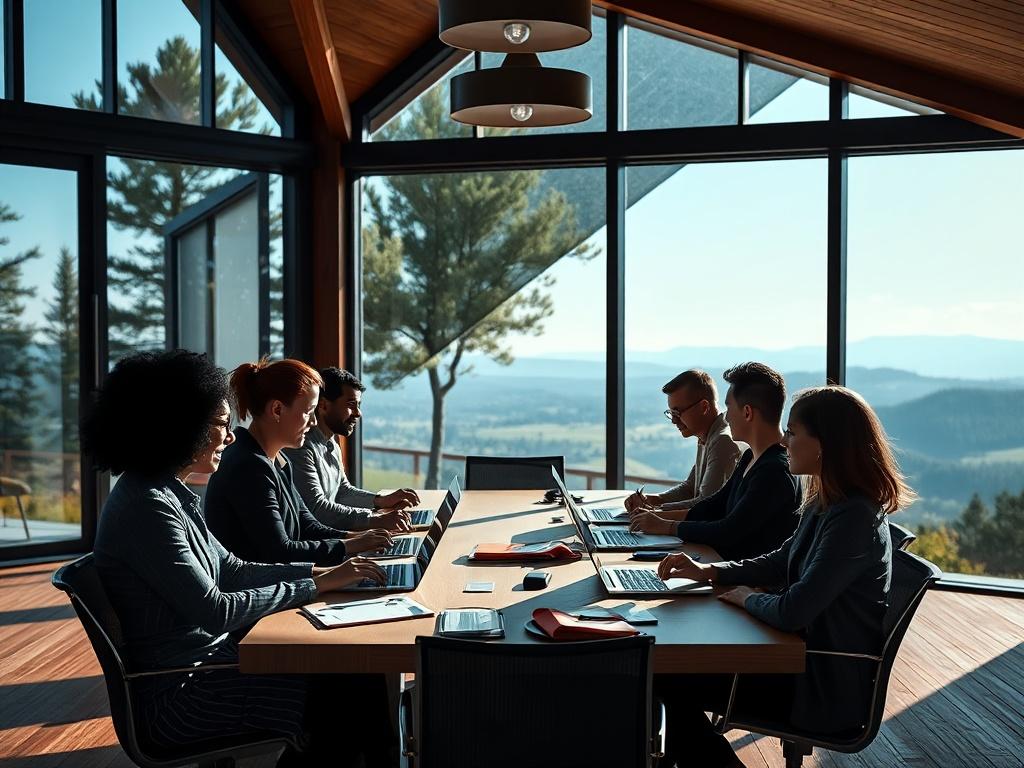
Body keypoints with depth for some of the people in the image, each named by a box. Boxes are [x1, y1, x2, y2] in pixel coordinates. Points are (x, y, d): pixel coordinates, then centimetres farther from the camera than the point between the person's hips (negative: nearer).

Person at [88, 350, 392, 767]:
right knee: (355, 694, -11)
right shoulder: (146, 508, -22)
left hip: (208, 660, 9)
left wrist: (321, 571, 2)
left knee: (357, 672, 4)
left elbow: (231, 570, 12)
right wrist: (316, 586, -16)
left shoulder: (169, 493, 8)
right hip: (178, 695, -9)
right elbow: (215, 611, -23)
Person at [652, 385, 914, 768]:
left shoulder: (852, 520, -27)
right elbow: (781, 562, 17)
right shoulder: (825, 504, 3)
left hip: (828, 691, -9)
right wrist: (707, 571, 5)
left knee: (671, 683, -6)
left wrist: (748, 598, -8)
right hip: (809, 658, 9)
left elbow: (792, 612, -29)